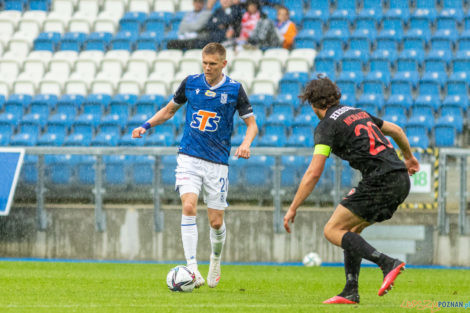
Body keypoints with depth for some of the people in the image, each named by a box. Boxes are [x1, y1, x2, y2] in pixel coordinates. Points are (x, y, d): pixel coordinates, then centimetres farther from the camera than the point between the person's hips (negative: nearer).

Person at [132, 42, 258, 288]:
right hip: (189, 157, 1)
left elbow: (251, 123, 2)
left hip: (217, 162, 0)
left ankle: (215, 259, 35)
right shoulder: (191, 83, 2)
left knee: (216, 221, 3)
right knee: (189, 206, -20)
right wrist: (146, 125, 4)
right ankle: (192, 268, -22)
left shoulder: (234, 89, -3)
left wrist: (246, 144, -18)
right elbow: (169, 110, 17)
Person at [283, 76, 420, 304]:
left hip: (380, 181, -9)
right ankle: (351, 292, 13)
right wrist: (409, 157, 50)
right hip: (401, 181, 9)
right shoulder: (358, 113, 21)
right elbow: (396, 130, 33)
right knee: (351, 230, 20)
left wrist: (293, 208, -5)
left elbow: (313, 173, -10)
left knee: (333, 231, -3)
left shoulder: (326, 126, -2)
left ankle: (388, 264, -18)